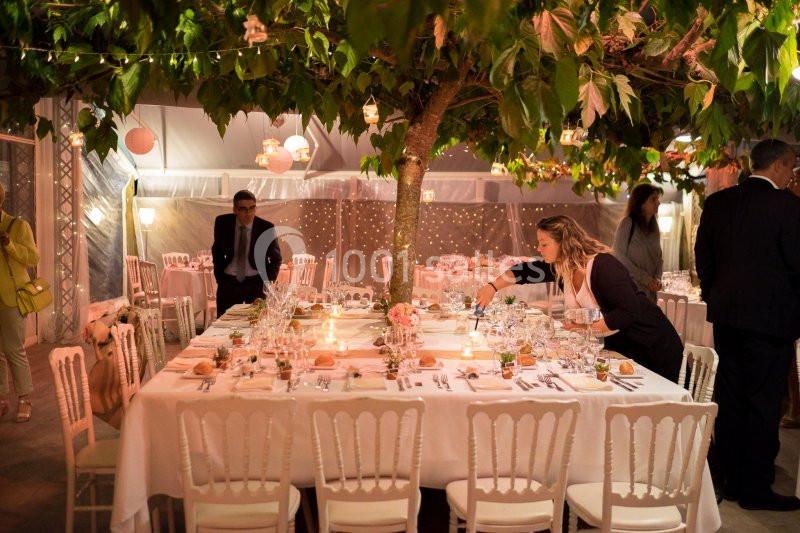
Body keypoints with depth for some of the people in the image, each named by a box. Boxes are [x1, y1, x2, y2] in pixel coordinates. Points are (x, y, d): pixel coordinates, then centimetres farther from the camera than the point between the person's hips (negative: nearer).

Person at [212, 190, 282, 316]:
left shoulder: (266, 227, -9)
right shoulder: (222, 223, -4)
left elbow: (276, 258, 4)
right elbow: (217, 251, 12)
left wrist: (268, 282, -3)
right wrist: (219, 277, 8)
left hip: (256, 283, -1)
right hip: (228, 282, 2)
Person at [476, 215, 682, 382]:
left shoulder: (605, 266, -27)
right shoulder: (560, 267, -5)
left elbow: (629, 313, -31)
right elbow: (527, 271, 7)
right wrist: (493, 287, -3)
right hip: (617, 346, 7)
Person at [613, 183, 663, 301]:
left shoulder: (654, 226, 13)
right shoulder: (627, 223, -6)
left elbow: (659, 257, 14)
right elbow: (620, 257, -10)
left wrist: (657, 278, -4)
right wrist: (645, 279, -13)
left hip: (650, 291, 6)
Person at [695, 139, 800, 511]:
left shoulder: (717, 202, 5)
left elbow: (703, 256, 10)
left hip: (725, 313, 6)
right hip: (770, 316, -6)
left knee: (729, 399, 13)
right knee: (764, 404, 4)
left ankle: (731, 480, 23)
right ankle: (755, 488, 12)